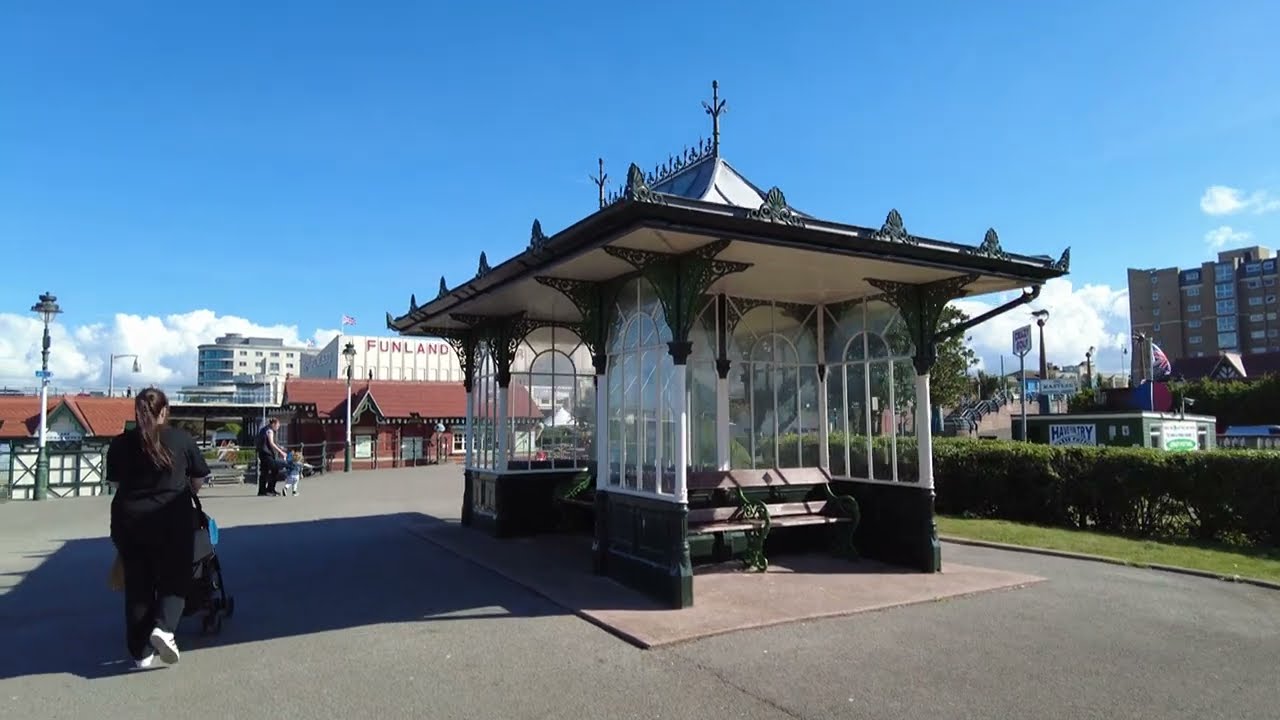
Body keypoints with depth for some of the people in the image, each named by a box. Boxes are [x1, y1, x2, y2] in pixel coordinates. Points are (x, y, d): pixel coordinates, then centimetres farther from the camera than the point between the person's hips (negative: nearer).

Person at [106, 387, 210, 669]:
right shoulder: (182, 439, -2)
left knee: (138, 584, 12)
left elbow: (116, 482, 6)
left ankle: (141, 653, 16)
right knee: (174, 579, 12)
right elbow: (198, 480, 6)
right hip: (172, 521, -2)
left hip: (129, 521, 2)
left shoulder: (120, 443, 2)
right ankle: (164, 627, -12)